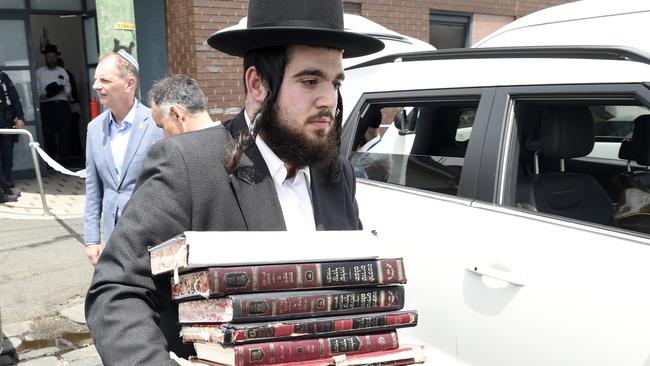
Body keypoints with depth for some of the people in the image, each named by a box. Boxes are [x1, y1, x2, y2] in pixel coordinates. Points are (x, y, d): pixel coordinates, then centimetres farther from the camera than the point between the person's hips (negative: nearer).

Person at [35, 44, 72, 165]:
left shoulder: (62, 71, 18)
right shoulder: (39, 72, 11)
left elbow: (69, 87, 13)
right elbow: (36, 90, 3)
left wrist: (62, 89, -7)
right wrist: (40, 96, -16)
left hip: (62, 104, 2)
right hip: (47, 105, -2)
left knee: (64, 132, -3)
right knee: (49, 133, -3)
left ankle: (64, 159, 4)